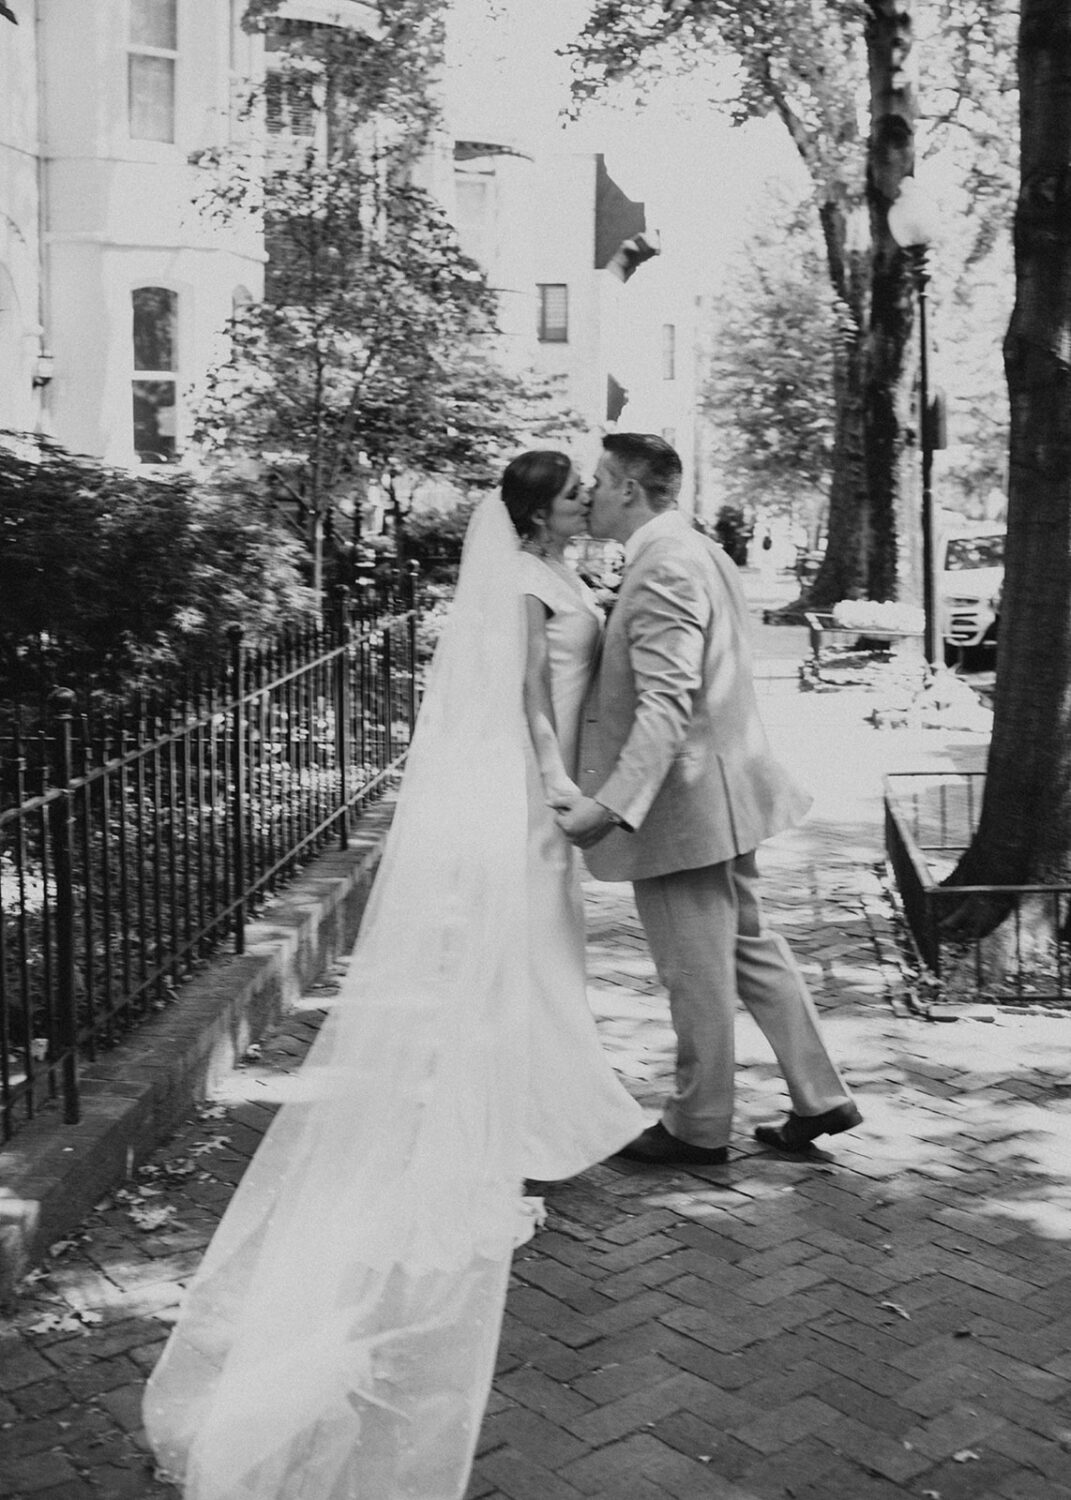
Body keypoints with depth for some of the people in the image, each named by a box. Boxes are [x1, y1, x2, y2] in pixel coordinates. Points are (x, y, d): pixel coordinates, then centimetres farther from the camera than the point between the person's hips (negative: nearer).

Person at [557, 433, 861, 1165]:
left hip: (684, 799, -10)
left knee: (696, 973, 4)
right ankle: (820, 1097, 26)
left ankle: (698, 1128, 20)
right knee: (748, 945, 18)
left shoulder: (663, 568, -19)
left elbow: (667, 703, -27)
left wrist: (613, 802, -31)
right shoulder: (701, 553, 13)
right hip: (719, 791, 10)